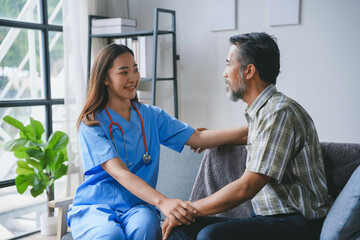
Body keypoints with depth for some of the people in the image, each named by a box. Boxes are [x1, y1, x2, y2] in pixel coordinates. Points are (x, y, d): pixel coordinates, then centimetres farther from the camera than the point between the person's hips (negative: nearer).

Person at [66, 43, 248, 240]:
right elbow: (118, 172, -19)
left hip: (137, 207, 3)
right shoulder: (92, 122, -6)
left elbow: (198, 138, 2)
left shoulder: (151, 116, 10)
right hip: (94, 208, -2)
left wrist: (246, 131, -11)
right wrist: (162, 202, -34)